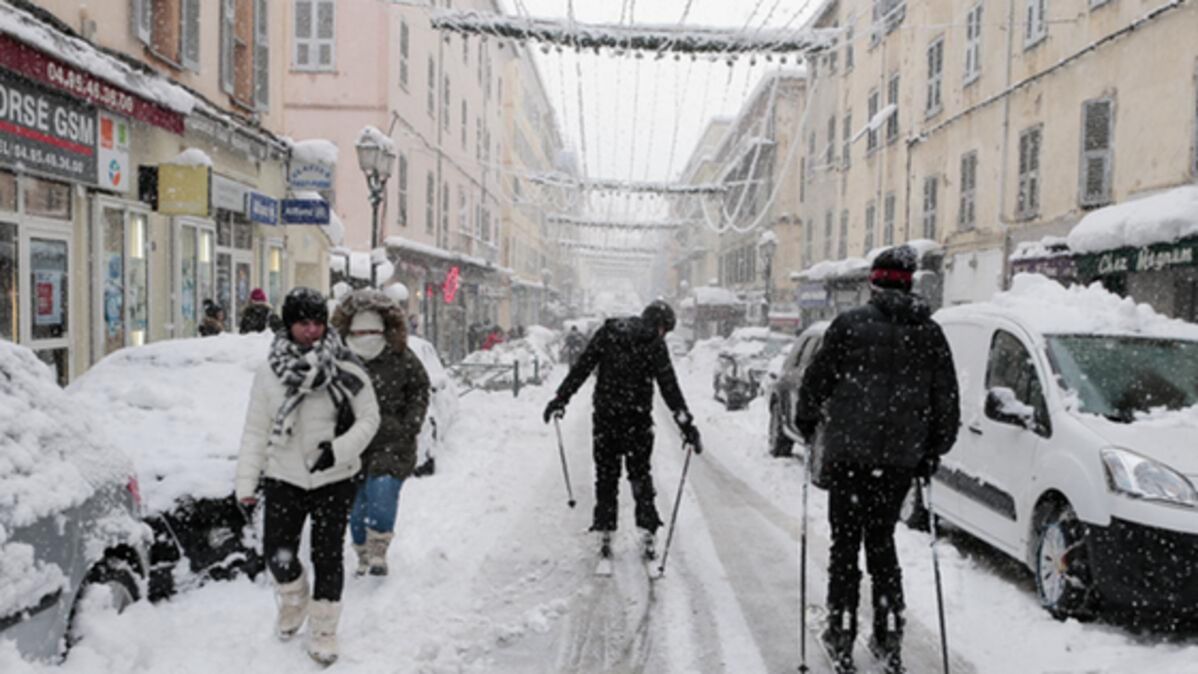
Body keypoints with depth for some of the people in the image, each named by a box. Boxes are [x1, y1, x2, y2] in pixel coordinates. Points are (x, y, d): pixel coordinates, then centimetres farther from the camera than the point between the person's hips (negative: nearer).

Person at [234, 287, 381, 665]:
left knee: (328, 557, 7)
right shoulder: (268, 375, -4)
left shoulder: (347, 372, -10)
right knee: (277, 554, 3)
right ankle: (293, 601, 37)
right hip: (284, 479, 1)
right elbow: (256, 432, 0)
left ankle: (323, 630, 26)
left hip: (334, 481, -1)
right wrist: (246, 482, -2)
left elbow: (369, 418, -5)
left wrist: (339, 449, -20)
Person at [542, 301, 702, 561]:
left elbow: (581, 368, 2)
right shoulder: (654, 344, -5)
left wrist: (560, 398, 7)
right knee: (641, 476, 11)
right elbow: (669, 387, -7)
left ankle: (604, 532, 12)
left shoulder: (607, 333, 3)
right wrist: (687, 425, -5)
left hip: (605, 416, 2)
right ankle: (646, 532, 7)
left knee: (606, 475, 11)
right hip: (638, 419, -2)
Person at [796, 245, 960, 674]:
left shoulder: (850, 325, -6)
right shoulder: (930, 334, 5)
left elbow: (817, 380, -2)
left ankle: (842, 638, 11)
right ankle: (889, 639, 18)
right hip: (901, 456, 3)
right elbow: (946, 401, 8)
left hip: (848, 451, -3)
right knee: (882, 542, 16)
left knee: (846, 543, 7)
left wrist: (807, 423, 15)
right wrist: (933, 452, 17)